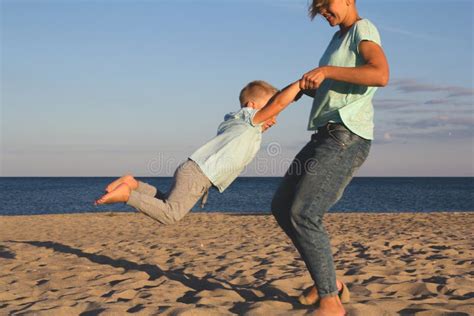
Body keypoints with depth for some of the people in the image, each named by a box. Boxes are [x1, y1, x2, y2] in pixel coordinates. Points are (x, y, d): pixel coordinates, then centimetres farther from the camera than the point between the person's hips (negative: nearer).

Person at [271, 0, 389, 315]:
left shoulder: (363, 29, -4)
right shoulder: (339, 39, 23)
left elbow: (381, 75, -24)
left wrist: (325, 70, -21)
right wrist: (306, 87, 15)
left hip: (346, 138, -10)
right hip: (326, 137, 10)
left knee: (303, 214, -19)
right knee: (282, 207, 9)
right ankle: (329, 281, 15)